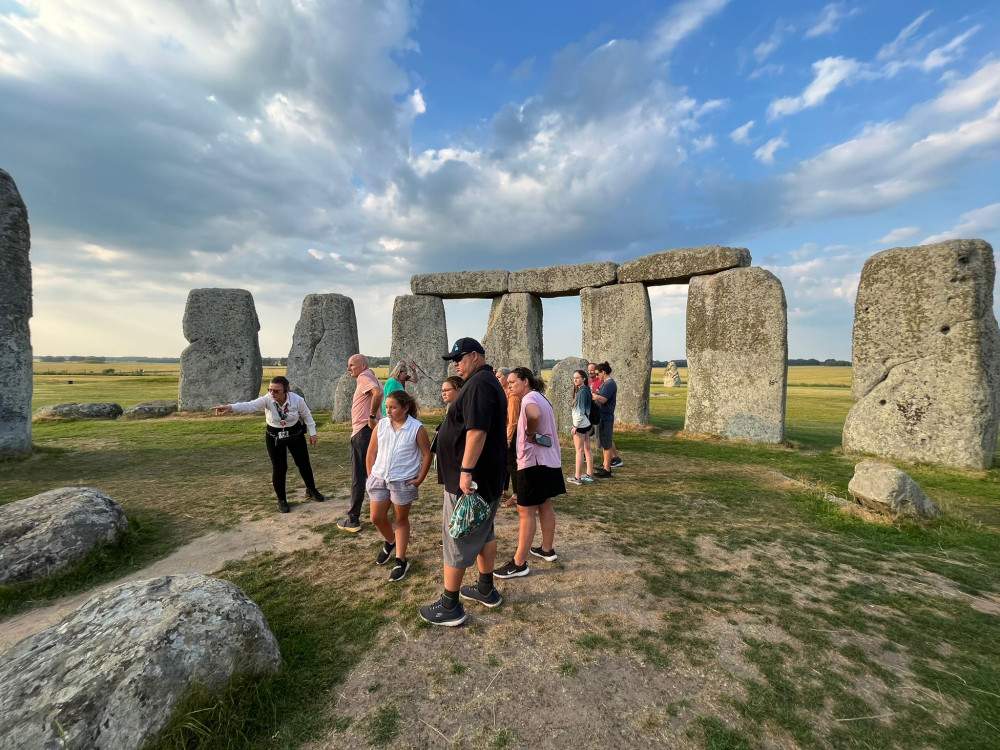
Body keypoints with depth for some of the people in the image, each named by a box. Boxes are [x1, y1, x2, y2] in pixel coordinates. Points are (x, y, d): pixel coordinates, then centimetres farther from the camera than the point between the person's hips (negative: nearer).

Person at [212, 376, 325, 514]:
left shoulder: (297, 399, -20)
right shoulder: (267, 400, -21)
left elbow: (307, 415, -5)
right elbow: (249, 406, -38)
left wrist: (312, 433, -1)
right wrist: (231, 407, -56)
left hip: (296, 435, 0)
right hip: (274, 437, 0)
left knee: (303, 463, 12)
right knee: (279, 468, 2)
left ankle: (311, 489, 36)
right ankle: (281, 500, 22)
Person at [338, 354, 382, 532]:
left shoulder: (363, 377, -12)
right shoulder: (371, 378, 18)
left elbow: (378, 393, -32)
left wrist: (372, 416, -24)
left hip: (362, 431, -10)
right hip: (371, 431, 10)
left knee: (358, 477, -2)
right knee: (371, 474, 18)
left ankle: (352, 520, 7)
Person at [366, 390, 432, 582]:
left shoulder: (417, 428, -12)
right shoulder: (381, 425, -1)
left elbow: (427, 454, -6)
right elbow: (371, 453, 7)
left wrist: (420, 479, -8)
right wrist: (370, 475, 4)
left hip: (403, 482, -4)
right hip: (379, 479, 4)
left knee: (401, 520, 9)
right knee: (377, 518, 11)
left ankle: (401, 561, 21)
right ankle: (390, 542, 42)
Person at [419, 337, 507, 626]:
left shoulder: (478, 384, -19)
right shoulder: (489, 382, 14)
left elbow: (477, 431, -29)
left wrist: (466, 471, -27)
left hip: (470, 478, -11)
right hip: (487, 477, 11)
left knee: (456, 538, 1)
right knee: (483, 532, 20)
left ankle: (450, 606, 15)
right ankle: (486, 589, 35)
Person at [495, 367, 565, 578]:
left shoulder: (529, 398, -16)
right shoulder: (540, 397, 15)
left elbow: (534, 415, -39)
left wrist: (530, 433, -23)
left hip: (534, 461, -10)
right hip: (549, 459, 10)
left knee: (526, 511, -3)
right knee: (545, 505, 20)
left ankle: (519, 564, 4)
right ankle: (547, 549, 34)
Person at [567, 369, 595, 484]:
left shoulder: (582, 391, -18)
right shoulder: (586, 390, 10)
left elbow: (581, 411, -20)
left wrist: (575, 426, -16)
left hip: (580, 424, -9)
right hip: (586, 423, 9)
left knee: (579, 450, -3)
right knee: (587, 449, 13)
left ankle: (577, 478, 3)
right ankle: (589, 475, 22)